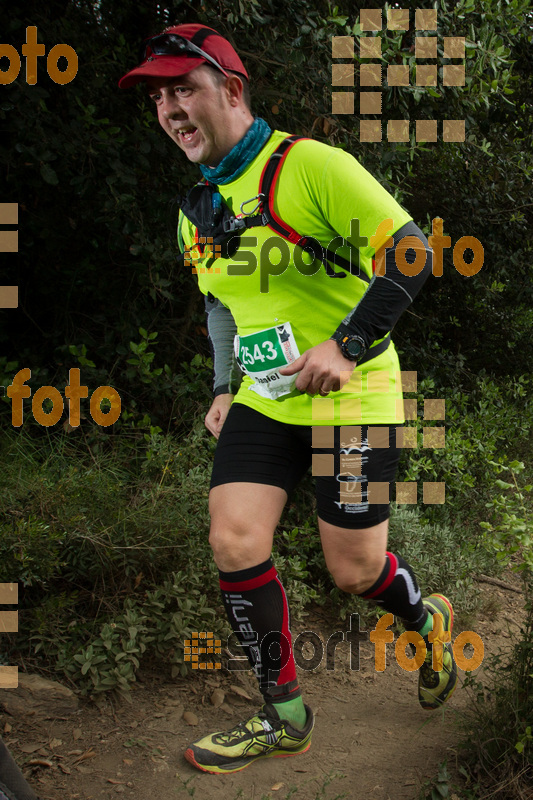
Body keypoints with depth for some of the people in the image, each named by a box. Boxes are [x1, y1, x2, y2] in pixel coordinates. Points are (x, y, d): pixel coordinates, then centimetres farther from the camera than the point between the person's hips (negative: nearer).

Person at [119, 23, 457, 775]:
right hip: (264, 397, 7)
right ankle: (284, 717, 12)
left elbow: (410, 250, -18)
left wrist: (347, 346, -25)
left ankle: (428, 618, 36)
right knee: (234, 542, -5)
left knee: (354, 570, -1)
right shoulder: (197, 212, 9)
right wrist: (226, 387, 14)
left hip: (350, 395, -6)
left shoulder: (310, 165, -16)